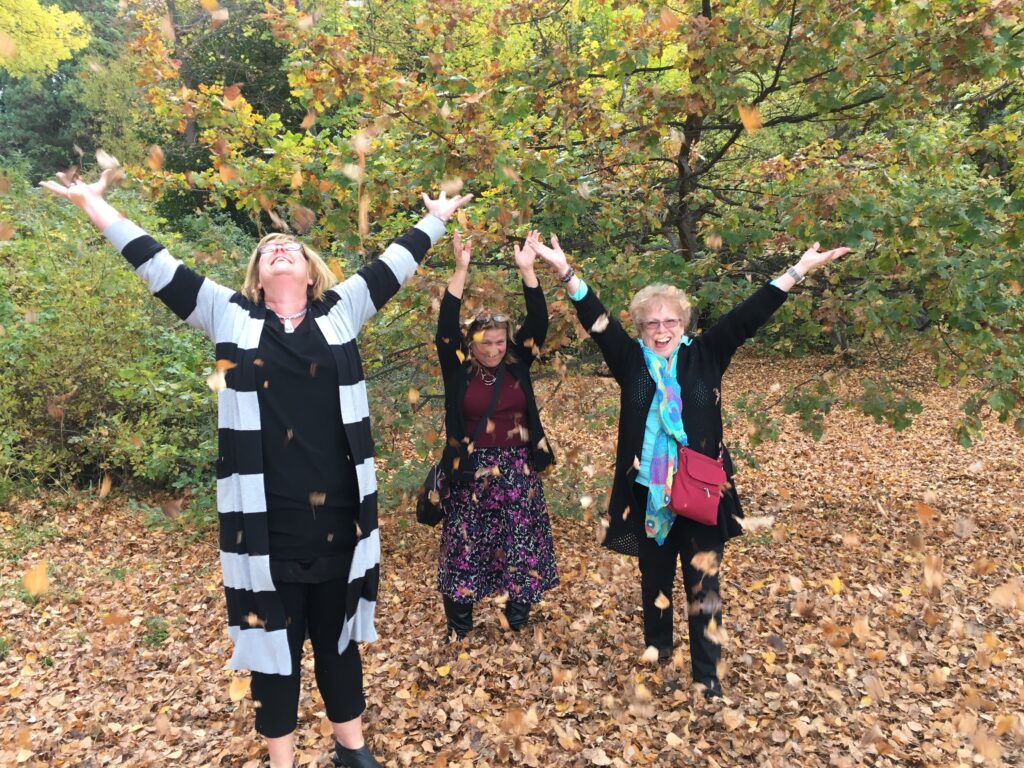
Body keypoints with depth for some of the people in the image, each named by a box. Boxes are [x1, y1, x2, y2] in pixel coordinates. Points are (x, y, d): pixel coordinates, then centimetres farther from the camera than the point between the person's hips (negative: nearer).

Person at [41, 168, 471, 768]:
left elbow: (392, 265, 15)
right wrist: (94, 205, 13)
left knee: (339, 637, 17)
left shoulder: (342, 310, 7)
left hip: (337, 513, 1)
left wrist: (437, 217, 22)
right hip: (265, 518, -1)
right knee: (273, 641, 12)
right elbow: (157, 266, 10)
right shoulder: (231, 316, 6)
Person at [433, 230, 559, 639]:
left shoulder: (517, 363, 1)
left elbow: (538, 323, -7)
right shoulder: (459, 370, -4)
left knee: (521, 551, 10)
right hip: (471, 474, -2)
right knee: (464, 553, 7)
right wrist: (460, 270, -25)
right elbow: (445, 329, -17)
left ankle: (517, 627, 29)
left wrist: (527, 270, -17)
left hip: (518, 472, 2)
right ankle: (459, 633, 25)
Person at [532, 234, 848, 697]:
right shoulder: (630, 362, 0)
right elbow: (597, 321, -10)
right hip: (648, 496, 1)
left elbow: (748, 317, -3)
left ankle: (707, 677, 22)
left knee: (703, 588, 7)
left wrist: (800, 269, -6)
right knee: (654, 583, 18)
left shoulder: (704, 357, 1)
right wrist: (565, 271, -22)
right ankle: (657, 657, 40)